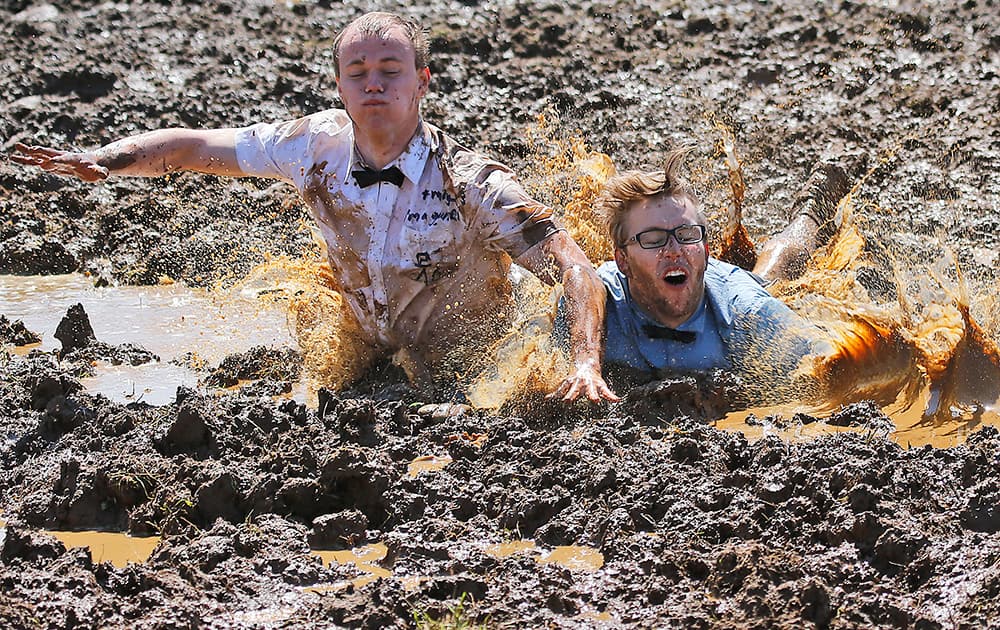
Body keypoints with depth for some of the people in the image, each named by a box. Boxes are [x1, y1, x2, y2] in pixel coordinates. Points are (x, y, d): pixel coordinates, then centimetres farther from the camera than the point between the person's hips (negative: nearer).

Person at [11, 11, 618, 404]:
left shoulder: (470, 183, -28)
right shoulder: (320, 145, -15)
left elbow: (575, 267, -31)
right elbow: (194, 147, -4)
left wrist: (587, 363, -48)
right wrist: (101, 160, -19)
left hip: (472, 375, -4)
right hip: (379, 361, 4)